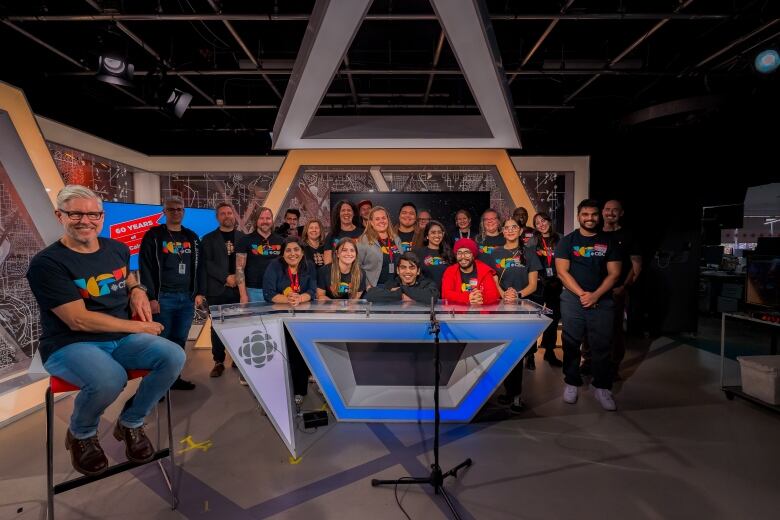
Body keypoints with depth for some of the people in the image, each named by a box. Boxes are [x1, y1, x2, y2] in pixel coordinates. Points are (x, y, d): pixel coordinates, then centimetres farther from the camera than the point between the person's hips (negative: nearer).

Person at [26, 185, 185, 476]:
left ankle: (131, 423, 5)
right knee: (110, 379, -37)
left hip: (122, 339, 5)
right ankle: (81, 434, 2)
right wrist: (138, 326, -14)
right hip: (70, 344, -5)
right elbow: (78, 320, -17)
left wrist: (137, 290, 7)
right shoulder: (47, 263, -11)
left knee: (174, 356, -22)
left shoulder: (117, 249, 7)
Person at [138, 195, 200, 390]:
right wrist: (151, 298, -12)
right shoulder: (153, 236, 0)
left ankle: (174, 378, 22)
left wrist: (198, 293, 9)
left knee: (180, 341, 10)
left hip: (187, 298, 4)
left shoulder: (192, 237, 13)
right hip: (163, 298, -4)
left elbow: (198, 267, 15)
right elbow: (145, 268, -5)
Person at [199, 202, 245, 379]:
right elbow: (206, 264, -2)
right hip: (217, 290, 0)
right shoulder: (208, 239, 8)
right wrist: (227, 277, -11)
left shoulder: (243, 237, 10)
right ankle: (219, 362, 14)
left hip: (239, 289, 0)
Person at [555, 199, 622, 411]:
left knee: (602, 346, 3)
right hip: (573, 300, -1)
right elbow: (562, 272, -3)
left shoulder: (609, 242, 8)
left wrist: (595, 295, -10)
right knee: (571, 344, 5)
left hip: (602, 301, 1)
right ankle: (572, 383, 19)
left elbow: (614, 273, 2)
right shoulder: (567, 241, 4)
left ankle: (602, 388, 17)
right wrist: (582, 294, -12)